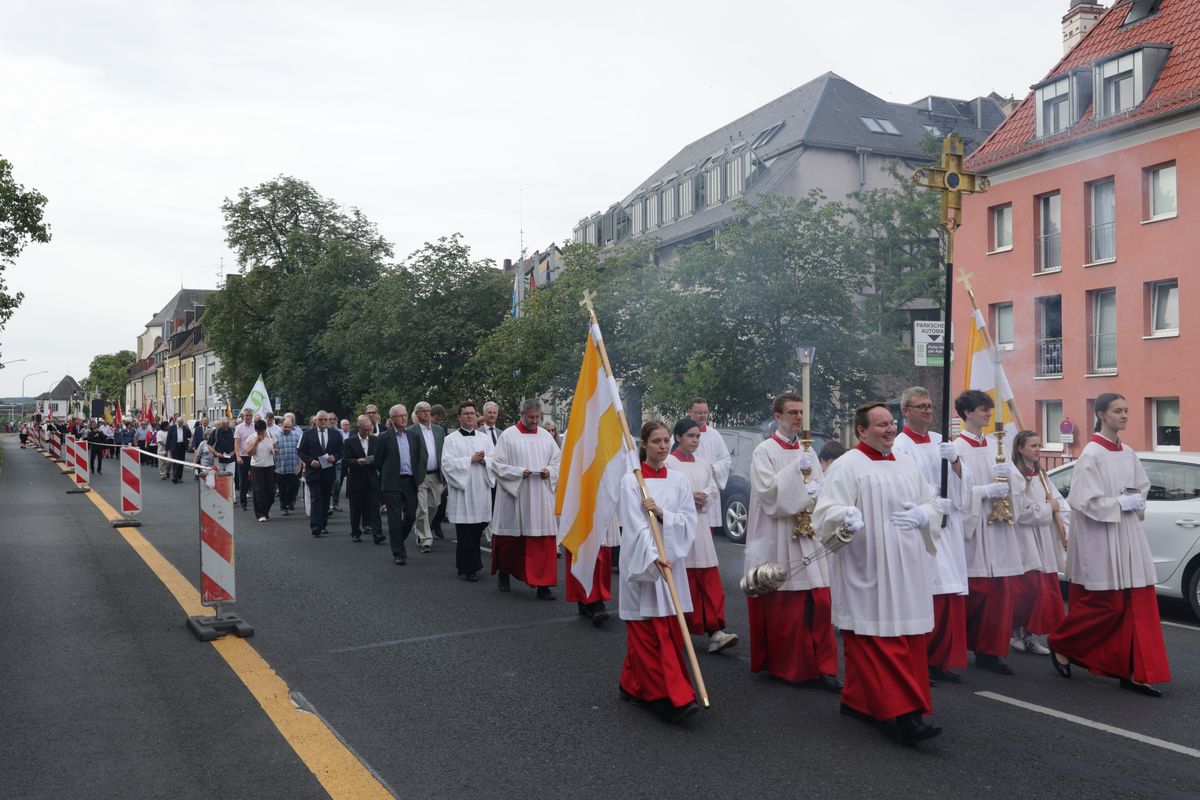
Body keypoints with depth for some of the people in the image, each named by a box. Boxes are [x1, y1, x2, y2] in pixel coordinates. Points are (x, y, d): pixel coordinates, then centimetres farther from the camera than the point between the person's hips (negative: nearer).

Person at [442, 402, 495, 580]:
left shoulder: (485, 439, 14)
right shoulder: (451, 439, 3)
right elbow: (447, 463, -8)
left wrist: (484, 460, -11)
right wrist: (471, 460, -12)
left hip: (481, 491, 4)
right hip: (461, 490, -4)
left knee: (477, 530, 7)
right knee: (465, 533, -4)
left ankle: (464, 565, 24)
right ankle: (469, 568, 4)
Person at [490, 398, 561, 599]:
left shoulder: (546, 436, 9)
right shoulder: (508, 436, -2)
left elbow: (558, 460, 13)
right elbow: (497, 464, -4)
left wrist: (550, 471, -7)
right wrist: (519, 472, -16)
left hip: (541, 497, 3)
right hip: (515, 496, -2)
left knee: (543, 540, -3)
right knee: (511, 539, 9)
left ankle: (542, 584, 0)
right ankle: (503, 571, 35)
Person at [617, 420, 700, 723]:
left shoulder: (679, 480, 8)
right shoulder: (631, 481, -5)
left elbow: (690, 522, 1)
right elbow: (635, 525, -14)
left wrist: (662, 513, -15)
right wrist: (654, 556, -26)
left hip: (672, 562, 5)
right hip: (641, 563, -5)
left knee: (670, 631, 8)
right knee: (649, 633, -7)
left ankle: (635, 686, 24)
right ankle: (673, 697, -5)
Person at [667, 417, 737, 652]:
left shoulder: (703, 464, 13)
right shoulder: (668, 463, -6)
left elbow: (714, 490, 14)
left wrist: (704, 496, -6)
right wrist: (688, 497, -16)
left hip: (700, 523, 5)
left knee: (709, 580, -2)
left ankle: (715, 632, -4)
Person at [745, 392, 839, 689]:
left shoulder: (807, 451, 14)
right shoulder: (764, 451, -4)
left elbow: (824, 488, 14)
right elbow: (767, 491, -15)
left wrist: (813, 492, -7)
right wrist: (796, 470, -19)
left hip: (808, 537, 5)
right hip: (778, 540, -5)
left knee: (819, 603, 0)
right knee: (781, 606, 2)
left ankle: (822, 667, 6)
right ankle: (780, 665, 17)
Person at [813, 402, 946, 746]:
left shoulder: (907, 465, 15)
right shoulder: (846, 466, -6)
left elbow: (934, 505, 21)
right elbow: (826, 511, -15)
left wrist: (921, 515, -1)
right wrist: (847, 516, -36)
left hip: (905, 570, 7)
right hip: (867, 571, -7)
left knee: (908, 637, 9)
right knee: (880, 641, -9)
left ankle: (858, 700, 22)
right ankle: (905, 715, -9)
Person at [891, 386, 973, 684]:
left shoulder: (940, 441, 15)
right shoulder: (899, 446, -6)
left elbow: (963, 480, 7)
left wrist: (955, 459, -10)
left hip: (947, 531, 7)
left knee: (950, 599, 7)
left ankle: (942, 661, 18)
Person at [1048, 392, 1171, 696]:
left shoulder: (1128, 455, 10)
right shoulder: (1091, 455, -12)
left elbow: (1143, 486, 23)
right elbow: (1086, 501, -16)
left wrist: (1137, 502, 3)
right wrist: (1122, 503, -13)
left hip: (1129, 537, 7)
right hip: (1100, 540, -7)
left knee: (1139, 605, 4)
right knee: (1104, 605, -2)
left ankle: (1135, 673, 10)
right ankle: (1061, 645, 21)